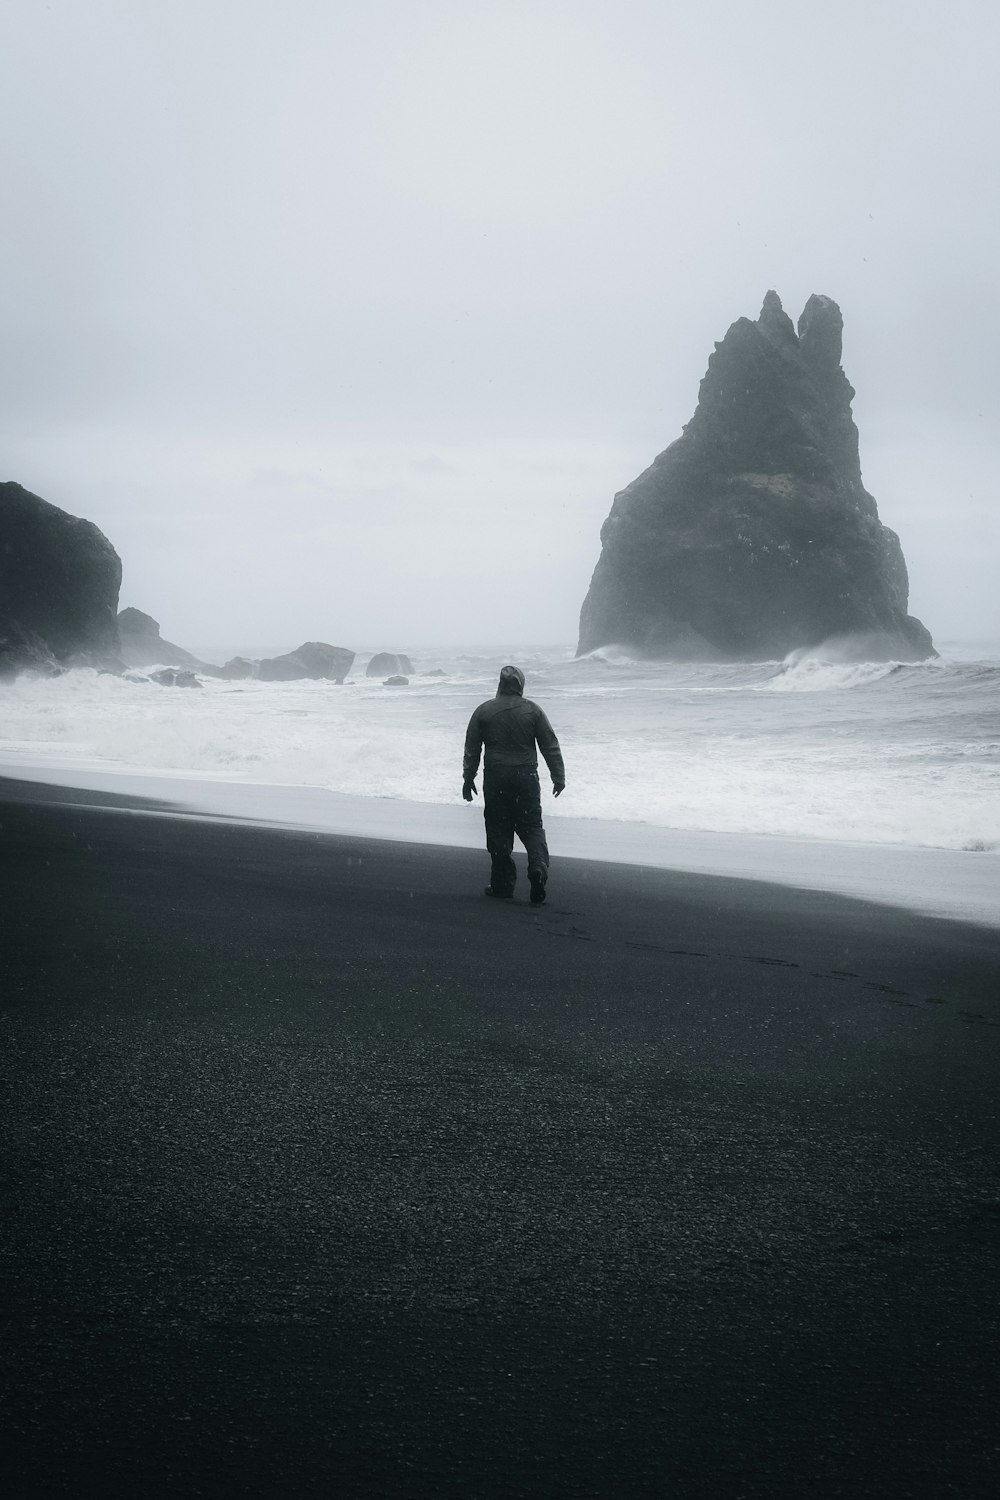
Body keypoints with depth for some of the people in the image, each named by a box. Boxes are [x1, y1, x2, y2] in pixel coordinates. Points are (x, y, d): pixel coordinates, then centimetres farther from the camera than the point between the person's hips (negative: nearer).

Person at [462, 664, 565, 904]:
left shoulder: (484, 711, 1)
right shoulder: (532, 710, 1)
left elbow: (471, 749, 6)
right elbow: (551, 747, 2)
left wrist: (468, 779, 15)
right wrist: (559, 777, 9)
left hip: (495, 779, 0)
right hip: (526, 777, 0)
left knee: (498, 831, 5)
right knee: (531, 826, 7)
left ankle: (503, 885, 7)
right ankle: (538, 865, -18)